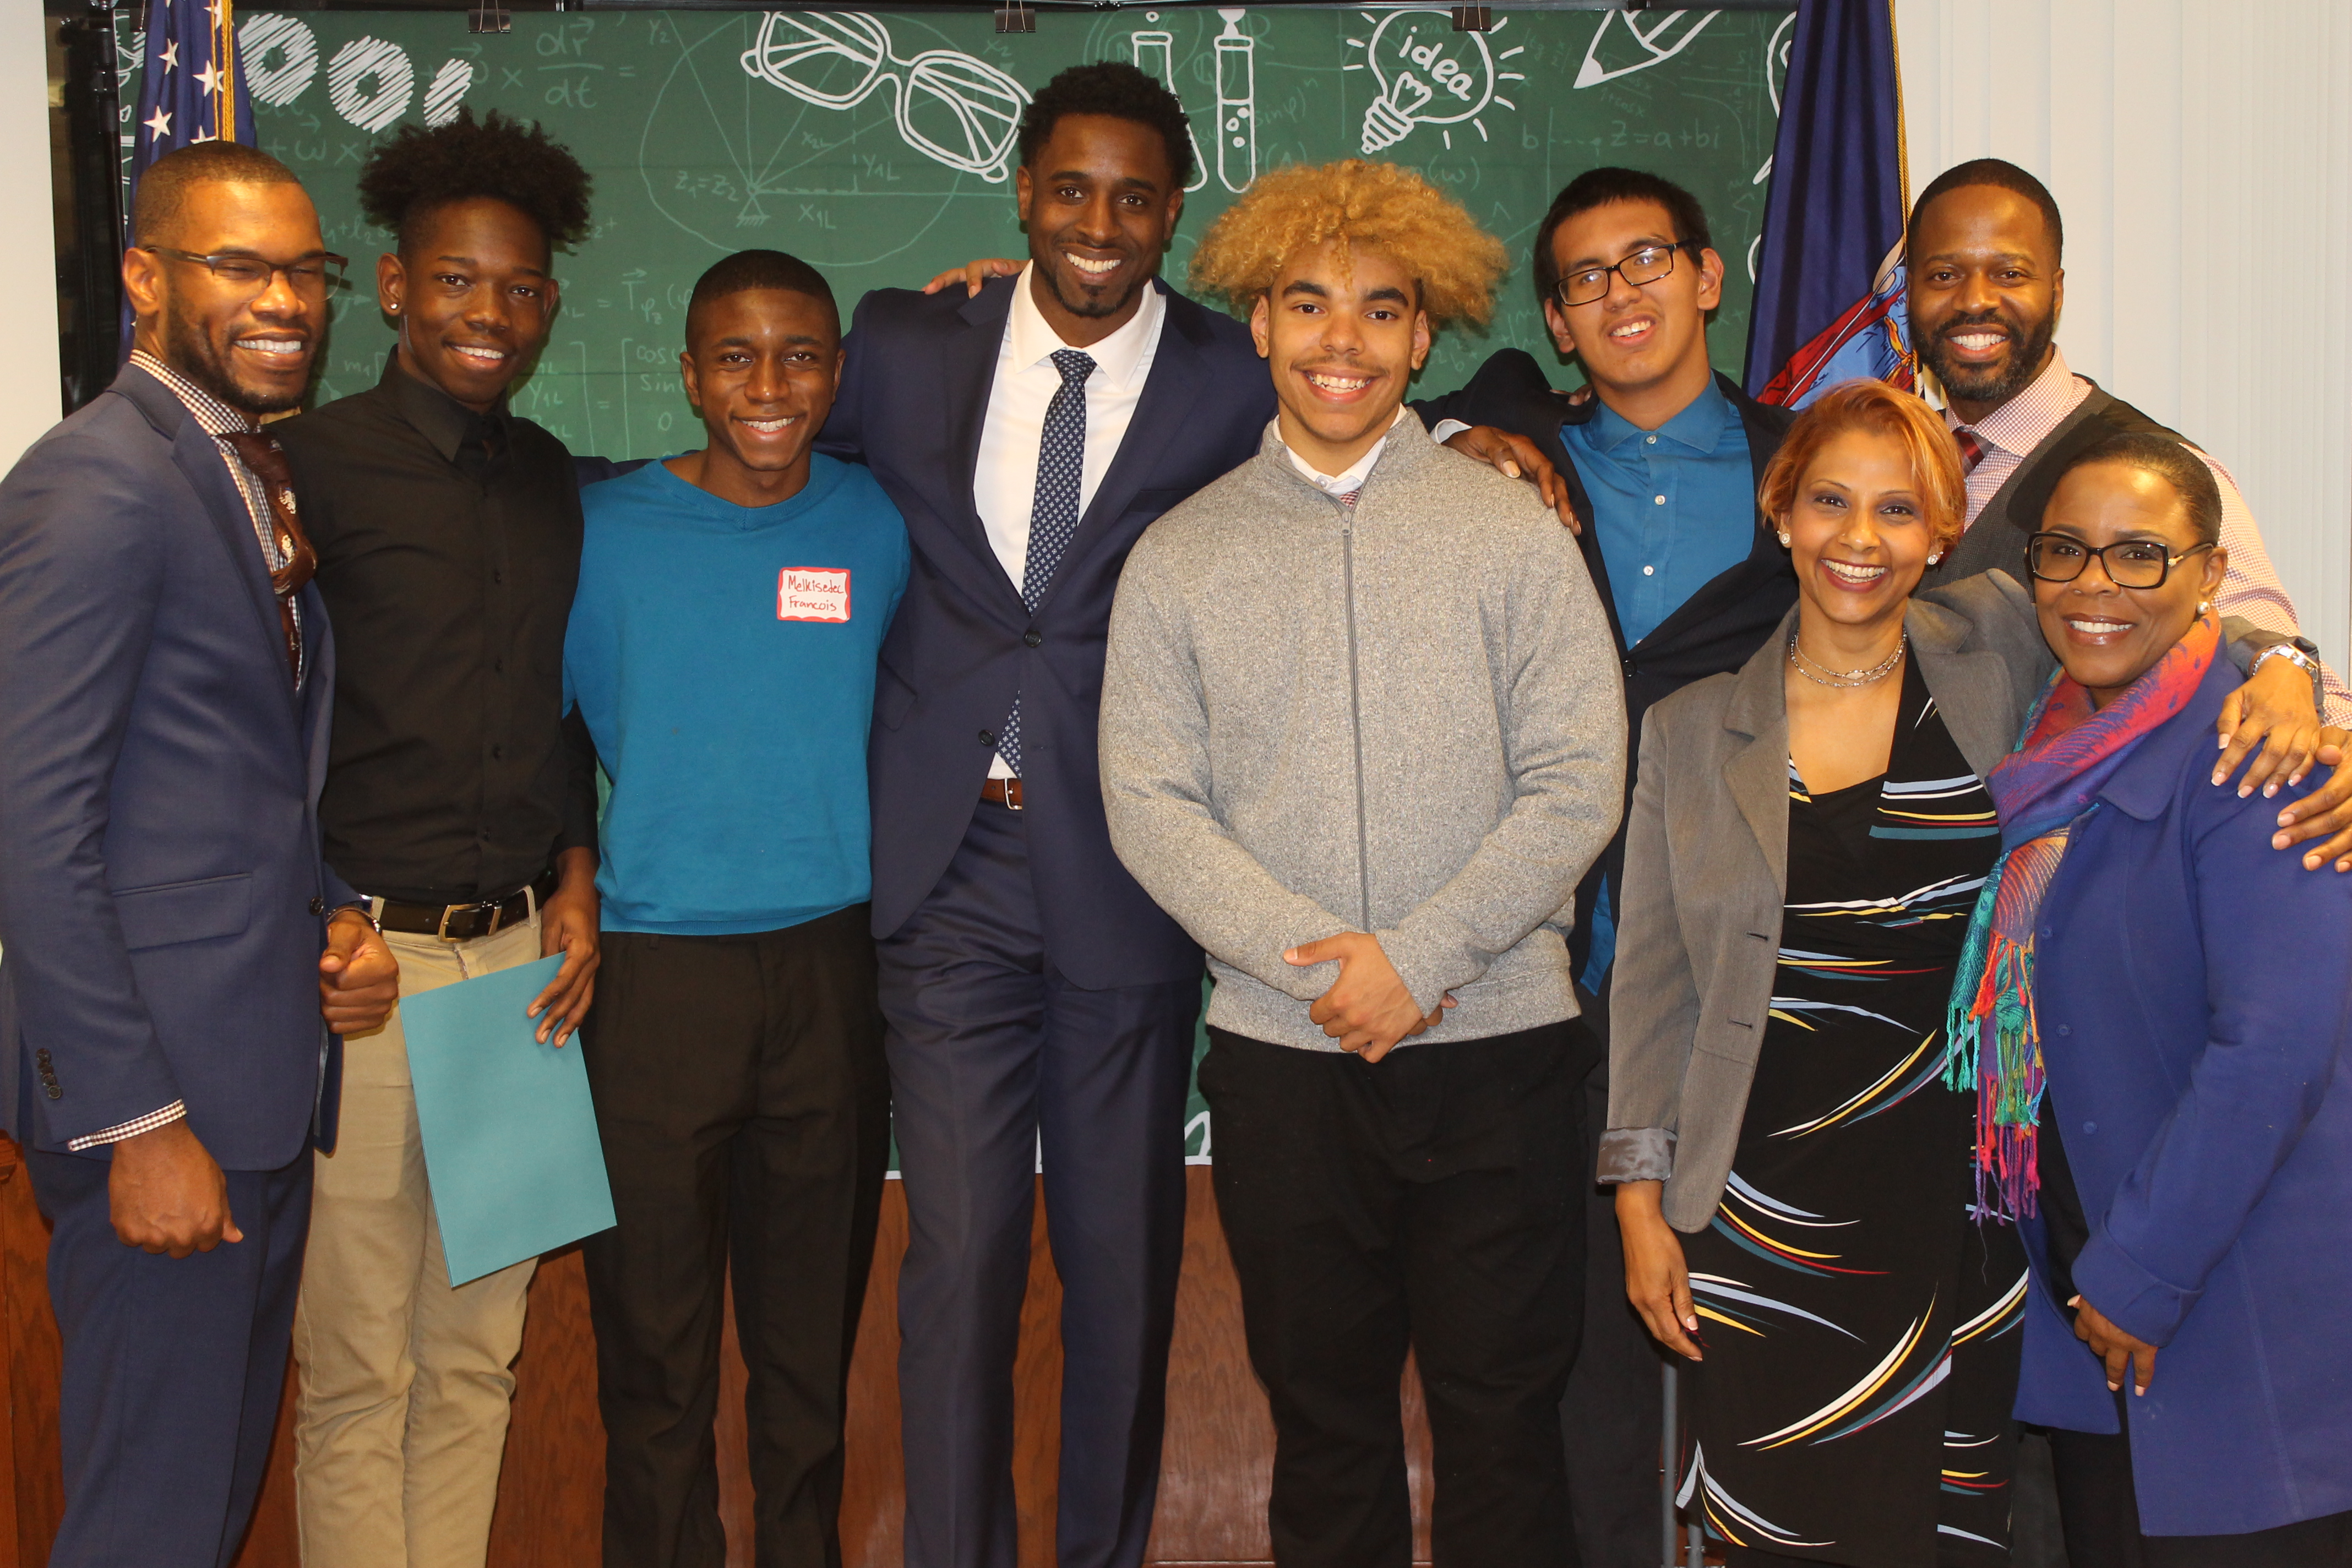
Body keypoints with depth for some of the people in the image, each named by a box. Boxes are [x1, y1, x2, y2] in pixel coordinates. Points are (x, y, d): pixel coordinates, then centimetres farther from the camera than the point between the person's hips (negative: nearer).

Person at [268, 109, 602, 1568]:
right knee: (359, 1369, 4)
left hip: (524, 952, 5)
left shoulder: (550, 477, 12)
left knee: (477, 1351, 12)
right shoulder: (315, 464, -6)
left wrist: (575, 878, 8)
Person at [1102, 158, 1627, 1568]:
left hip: (1498, 1041, -1)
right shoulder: (1180, 557, 6)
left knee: (1504, 1422, 6)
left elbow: (1579, 783, -4)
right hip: (1282, 1055, 1)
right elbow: (1151, 805, 0)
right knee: (1324, 1418, 13)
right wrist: (1314, 965, -12)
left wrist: (1417, 957, -13)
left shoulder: (1512, 529, 2)